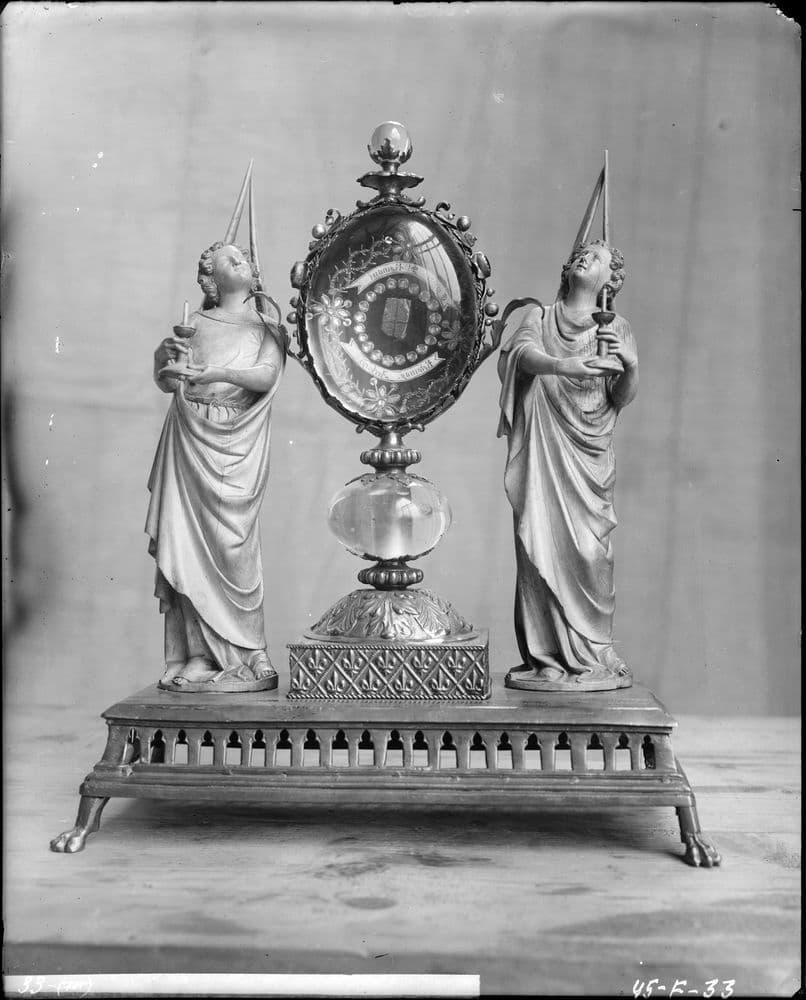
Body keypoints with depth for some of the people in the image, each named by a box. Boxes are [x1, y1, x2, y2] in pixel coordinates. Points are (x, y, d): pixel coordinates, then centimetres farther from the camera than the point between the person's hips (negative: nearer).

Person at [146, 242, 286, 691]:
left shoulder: (268, 329, 12)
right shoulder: (196, 323, 14)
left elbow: (267, 374, -7)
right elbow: (166, 383, 7)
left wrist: (218, 373, -21)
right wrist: (166, 356, -14)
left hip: (237, 448, -1)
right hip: (192, 443, 2)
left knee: (231, 543, -8)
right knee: (190, 540, -4)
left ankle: (244, 655, -3)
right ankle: (198, 654, -1)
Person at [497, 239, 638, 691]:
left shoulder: (616, 329, 13)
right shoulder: (540, 316, 13)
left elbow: (622, 399, 5)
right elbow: (524, 354, -10)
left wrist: (631, 364, -15)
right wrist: (563, 366, -29)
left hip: (588, 455, 0)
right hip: (542, 450, 0)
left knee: (588, 551, -6)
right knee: (540, 547, -7)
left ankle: (591, 657, 3)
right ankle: (545, 657, -2)